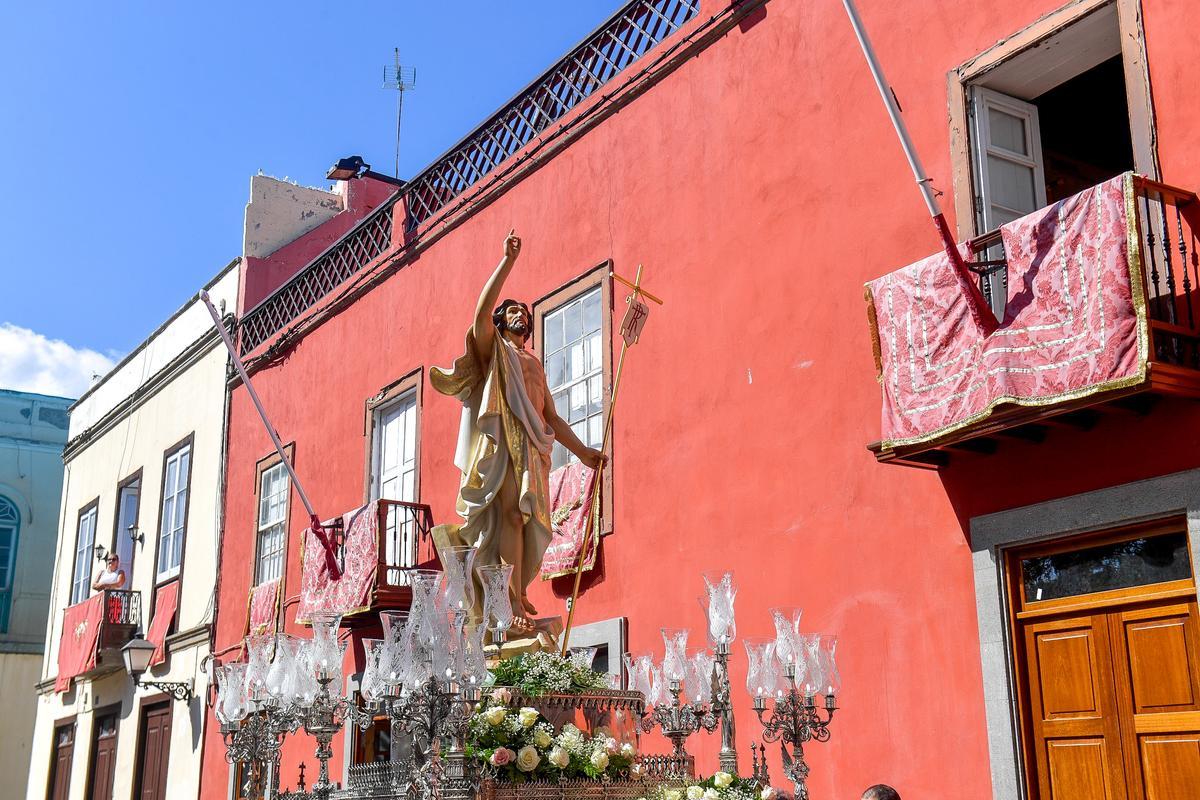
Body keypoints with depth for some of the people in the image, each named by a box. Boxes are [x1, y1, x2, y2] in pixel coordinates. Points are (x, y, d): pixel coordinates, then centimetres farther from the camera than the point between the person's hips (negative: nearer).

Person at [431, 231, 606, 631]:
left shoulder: (535, 364, 30)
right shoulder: (492, 350, 14)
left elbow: (552, 416, 26)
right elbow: (482, 311, -5)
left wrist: (583, 452, 17)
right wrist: (508, 261, -7)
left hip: (533, 447, 6)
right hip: (501, 439, -6)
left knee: (531, 521, -4)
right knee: (512, 512, -19)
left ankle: (518, 596, -6)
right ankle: (515, 601, -26)